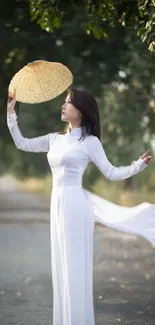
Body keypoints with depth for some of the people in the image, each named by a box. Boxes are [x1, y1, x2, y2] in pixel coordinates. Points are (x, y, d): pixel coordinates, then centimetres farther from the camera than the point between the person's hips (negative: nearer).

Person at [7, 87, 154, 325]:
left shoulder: (89, 141, -3)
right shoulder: (55, 139, 14)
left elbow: (111, 173, 0)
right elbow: (22, 144, 19)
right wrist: (11, 112, 14)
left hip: (74, 204, -7)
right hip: (57, 205, 7)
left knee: (76, 266, -5)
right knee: (62, 266, 10)